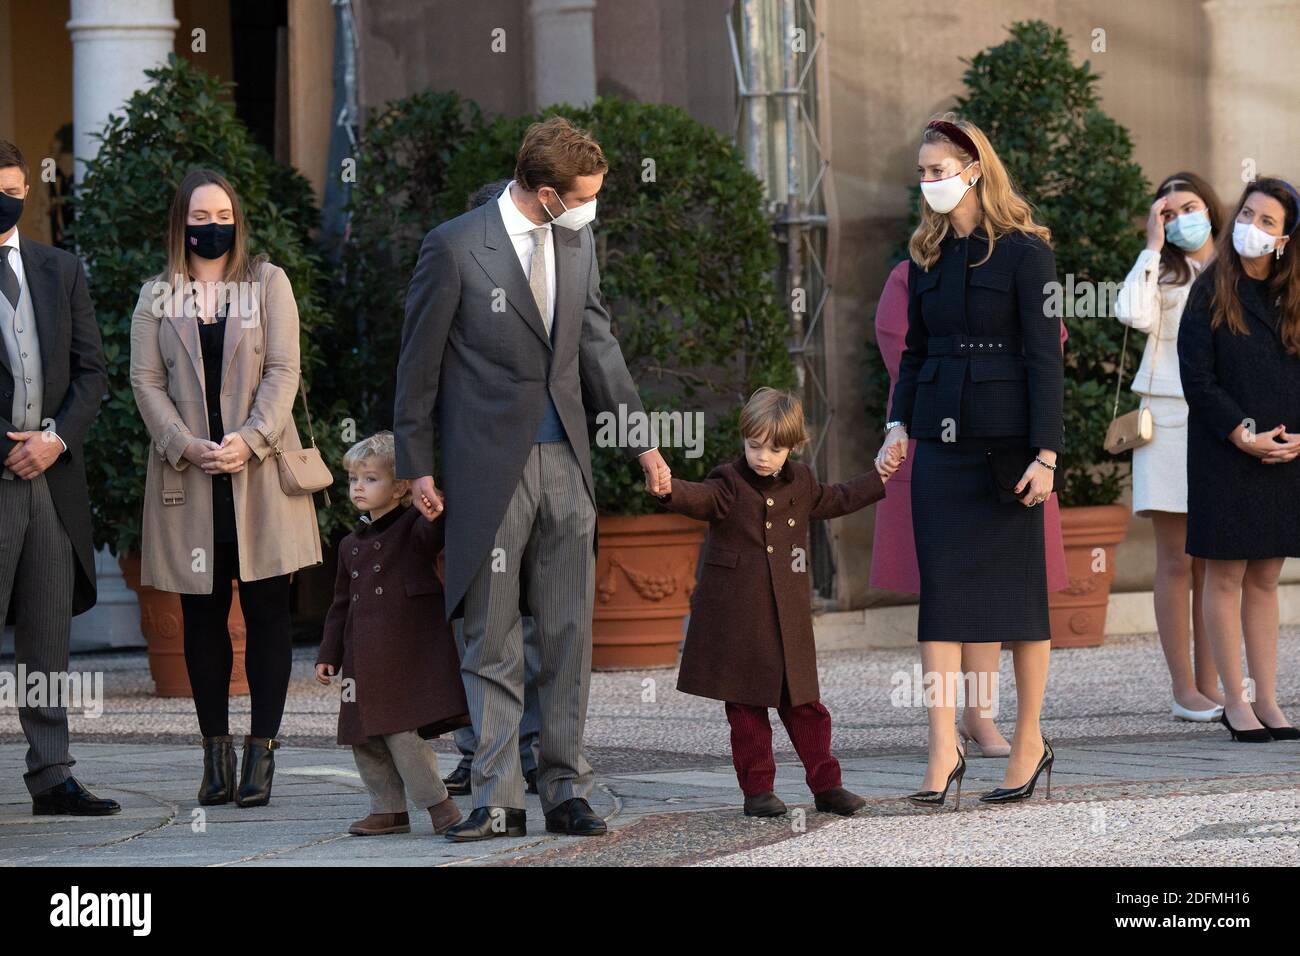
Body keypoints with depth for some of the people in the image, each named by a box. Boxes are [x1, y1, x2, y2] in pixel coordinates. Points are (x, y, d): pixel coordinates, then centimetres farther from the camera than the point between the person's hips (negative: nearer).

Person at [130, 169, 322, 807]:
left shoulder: (268, 283, 8)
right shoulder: (157, 297, 11)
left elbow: (283, 371, 1)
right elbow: (146, 381, 4)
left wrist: (250, 439, -13)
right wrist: (185, 445, -11)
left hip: (258, 471, -1)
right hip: (188, 471, 1)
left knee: (267, 610, -4)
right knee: (201, 616, 2)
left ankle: (261, 752, -2)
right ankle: (215, 751, 6)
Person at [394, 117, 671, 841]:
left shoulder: (578, 244, 8)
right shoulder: (456, 249, -9)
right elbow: (421, 361, -3)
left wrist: (639, 437, 13)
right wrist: (417, 464, -2)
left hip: (564, 462, 5)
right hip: (489, 468, -5)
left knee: (570, 637, 5)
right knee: (493, 642, 0)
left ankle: (566, 790, 11)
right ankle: (498, 800, 3)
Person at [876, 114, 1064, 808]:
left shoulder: (1022, 250, -6)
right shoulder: (927, 254, 12)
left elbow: (1044, 354, -9)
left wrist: (1046, 453, -15)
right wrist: (898, 425, 5)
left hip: (1005, 439, -5)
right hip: (940, 439, 5)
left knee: (1017, 587, 3)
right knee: (940, 589, -2)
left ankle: (1030, 741, 14)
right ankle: (943, 751, -5)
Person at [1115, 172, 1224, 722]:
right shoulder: (1162, 272, 6)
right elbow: (1132, 312, -16)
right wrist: (1154, 246, -7)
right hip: (1169, 422, -3)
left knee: (1214, 561, 3)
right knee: (1177, 561, -4)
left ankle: (1210, 685, 6)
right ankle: (1184, 691, -3)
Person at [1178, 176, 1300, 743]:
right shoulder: (1211, 293, -2)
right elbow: (1196, 377, -7)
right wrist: (1243, 435, -14)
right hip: (1224, 456, -4)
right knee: (1227, 574, -2)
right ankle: (1236, 702, 2)